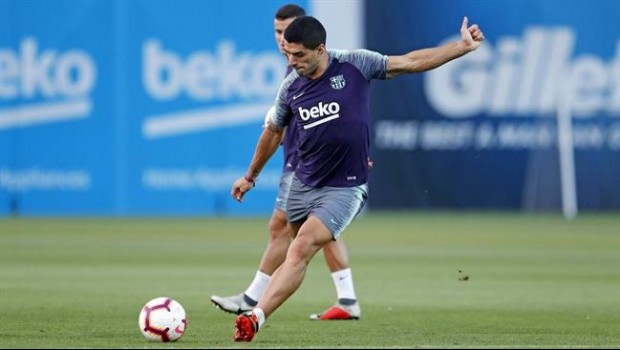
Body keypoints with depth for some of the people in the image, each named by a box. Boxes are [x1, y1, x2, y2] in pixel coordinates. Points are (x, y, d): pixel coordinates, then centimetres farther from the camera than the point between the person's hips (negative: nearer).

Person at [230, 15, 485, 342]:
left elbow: (411, 62, -4)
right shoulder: (291, 86, 0)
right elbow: (273, 132, 17)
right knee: (297, 253, 13)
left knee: (301, 249, -21)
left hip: (344, 189, -5)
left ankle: (255, 318, -28)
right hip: (303, 184, 6)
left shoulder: (354, 65, -10)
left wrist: (463, 46, -8)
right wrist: (250, 177, 28)